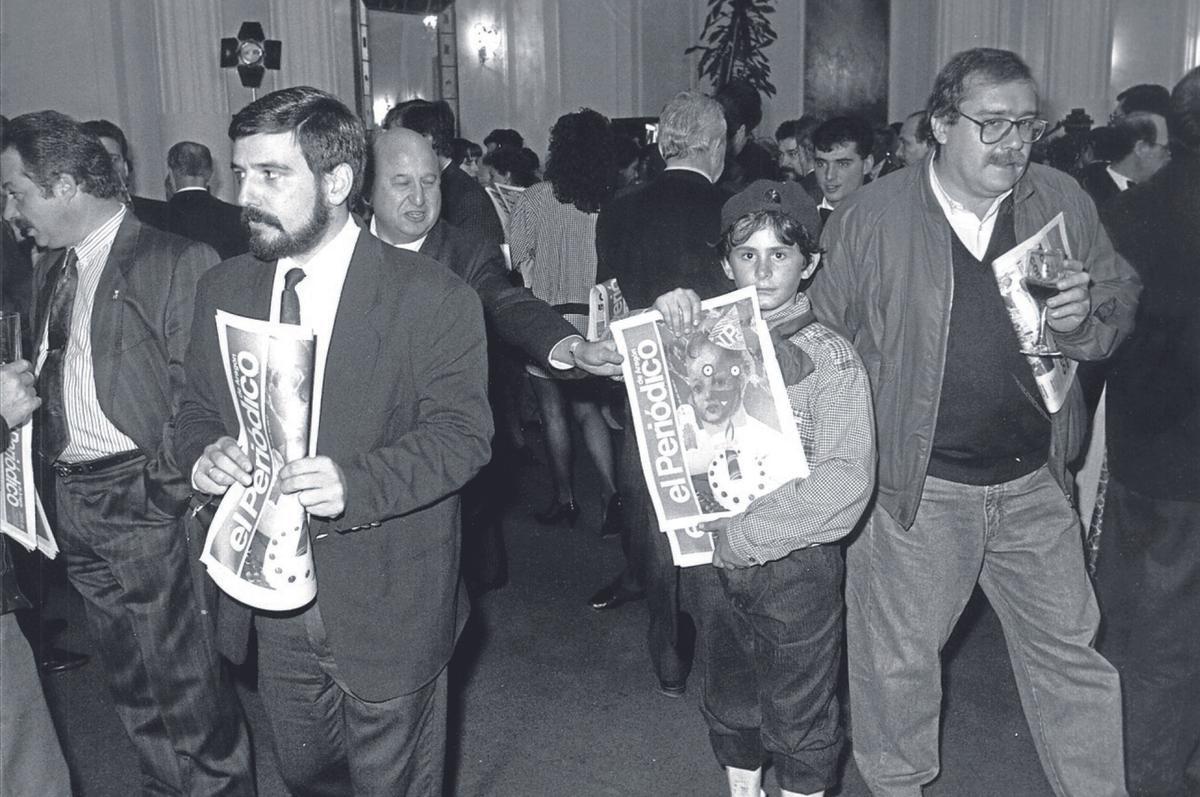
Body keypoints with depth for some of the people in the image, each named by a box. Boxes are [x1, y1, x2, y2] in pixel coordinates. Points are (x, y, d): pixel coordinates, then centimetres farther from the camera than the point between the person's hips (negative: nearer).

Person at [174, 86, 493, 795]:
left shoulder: (433, 297, -14)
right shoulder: (224, 290, 3)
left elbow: (463, 432, -16)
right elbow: (198, 409, 11)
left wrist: (356, 484, -32)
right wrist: (204, 454, -13)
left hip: (385, 612, -5)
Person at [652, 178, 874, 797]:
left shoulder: (830, 357, -12)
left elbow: (844, 486, -20)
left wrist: (742, 536, -20)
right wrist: (661, 320, -12)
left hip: (795, 567, -4)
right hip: (714, 563, 4)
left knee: (799, 726, 11)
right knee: (730, 707, 21)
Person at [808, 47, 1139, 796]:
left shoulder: (1063, 202, 0)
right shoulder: (871, 217, -10)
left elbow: (1123, 299, 9)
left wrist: (1088, 315, -15)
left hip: (1034, 483, 3)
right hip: (915, 484, -2)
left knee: (1072, 655, 15)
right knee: (898, 659, 14)